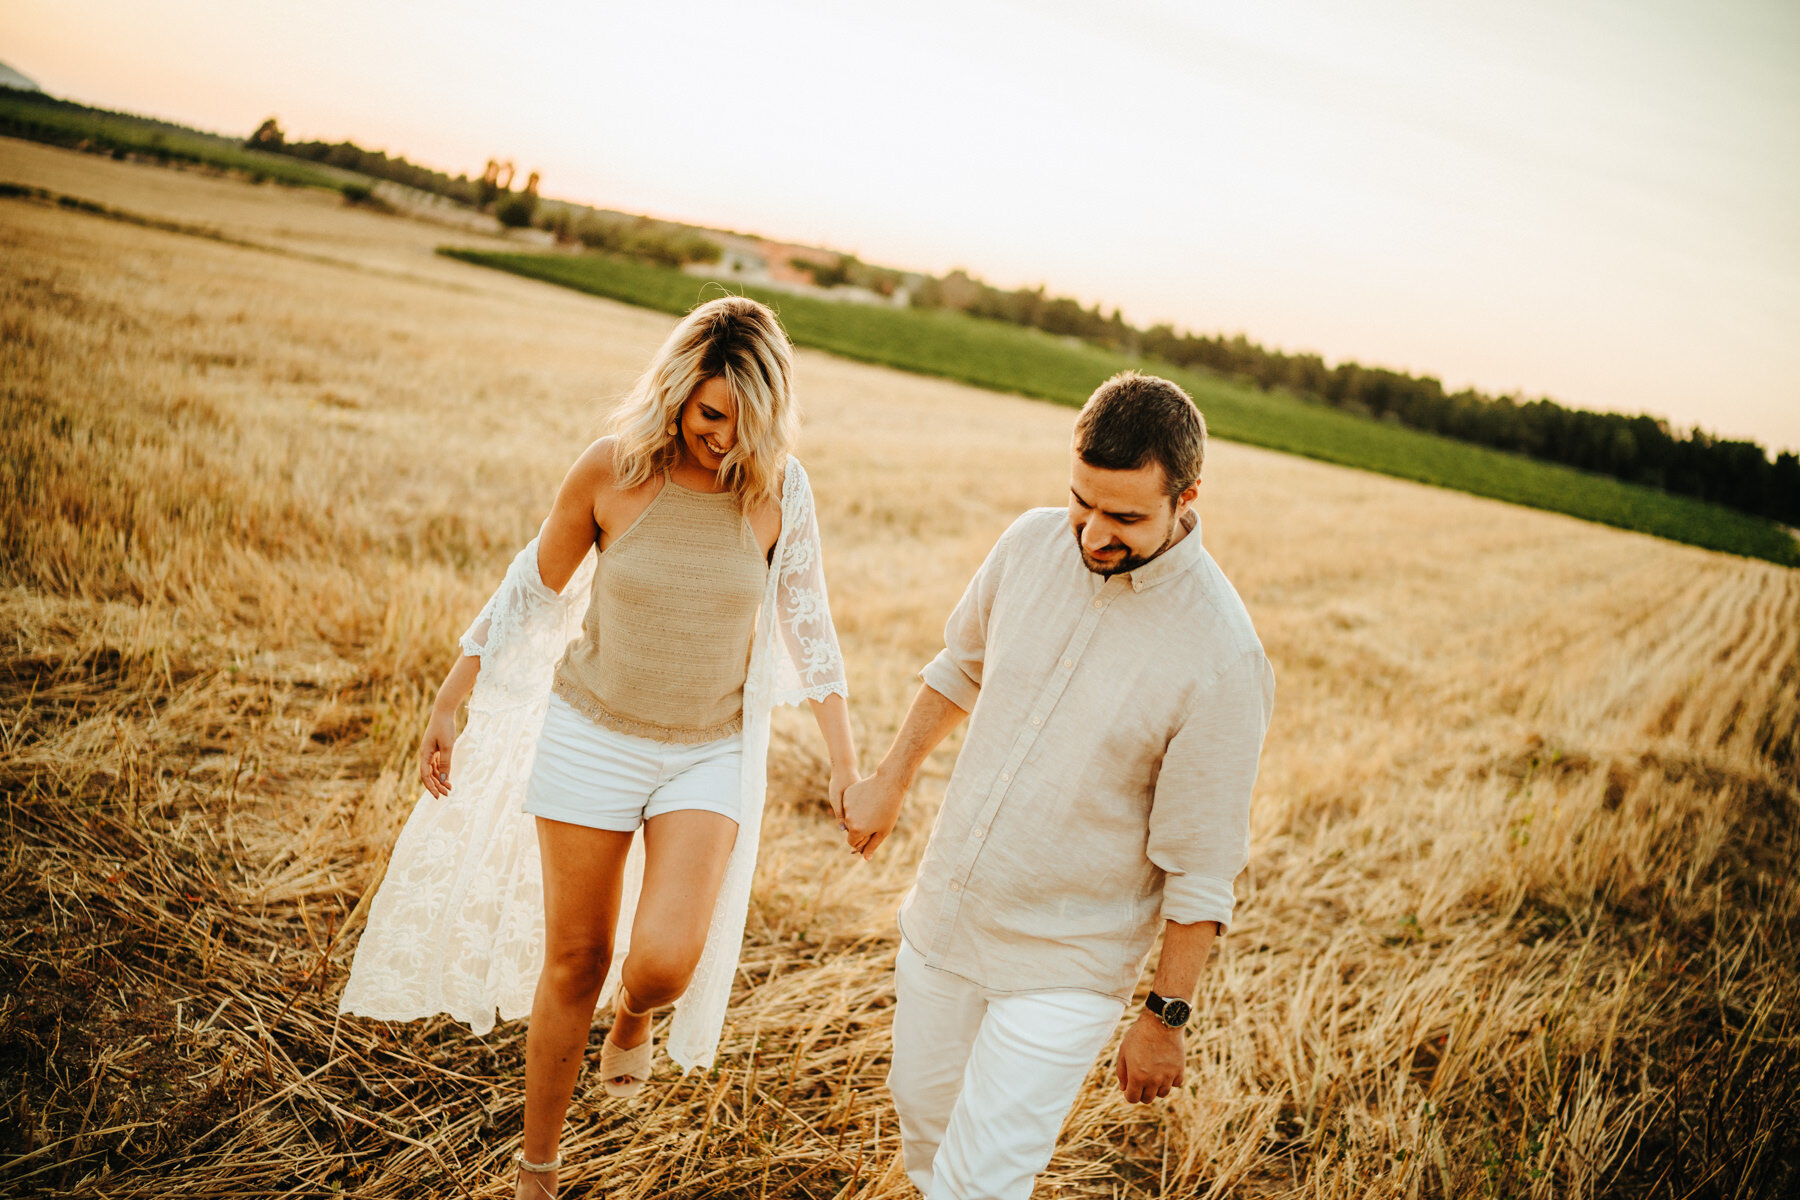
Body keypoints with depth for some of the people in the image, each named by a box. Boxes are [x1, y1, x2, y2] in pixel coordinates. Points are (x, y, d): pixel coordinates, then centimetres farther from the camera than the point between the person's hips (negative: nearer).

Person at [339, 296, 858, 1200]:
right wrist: (448, 707, 3)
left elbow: (808, 626, -1)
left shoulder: (778, 488, -9)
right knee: (573, 960, 8)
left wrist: (846, 762, -3)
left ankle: (633, 1016, 25)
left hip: (709, 754, 1)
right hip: (592, 735, 0)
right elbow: (533, 590, -1)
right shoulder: (610, 470, -13)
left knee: (666, 962, -16)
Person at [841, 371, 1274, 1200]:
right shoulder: (1033, 543, -9)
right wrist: (891, 779, 18)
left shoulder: (1221, 658, -25)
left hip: (1066, 967, -5)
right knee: (923, 1108, 23)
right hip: (943, 914, 6)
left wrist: (1166, 1016, -10)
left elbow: (1201, 866, -17)